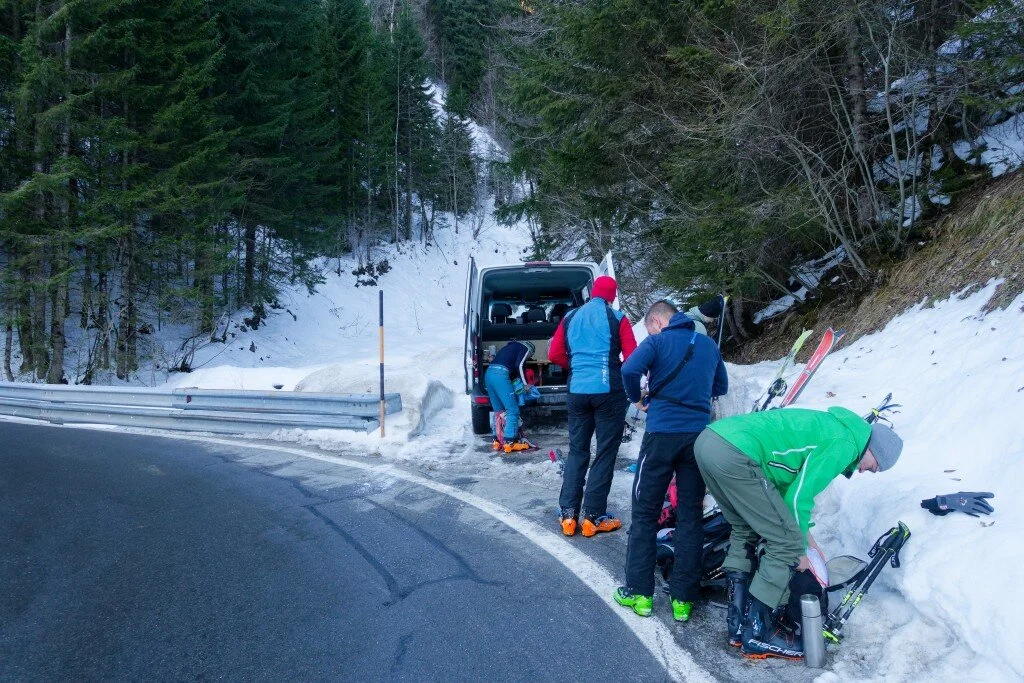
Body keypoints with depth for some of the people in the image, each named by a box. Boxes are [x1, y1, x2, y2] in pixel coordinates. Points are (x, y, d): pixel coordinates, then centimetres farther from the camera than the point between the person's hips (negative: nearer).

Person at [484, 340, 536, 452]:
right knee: (513, 410, -6)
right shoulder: (525, 349, 13)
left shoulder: (510, 346, 35)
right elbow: (519, 366, -4)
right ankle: (510, 442, -11)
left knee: (498, 410, 15)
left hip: (488, 373, 8)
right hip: (500, 374, -8)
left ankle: (498, 440, 15)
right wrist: (525, 383, 3)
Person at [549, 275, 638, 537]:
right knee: (605, 453, 4)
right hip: (609, 391, -4)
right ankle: (594, 517, 5)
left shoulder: (570, 318, 9)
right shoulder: (616, 318, -4)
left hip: (577, 391, 4)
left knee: (577, 451, 14)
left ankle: (568, 514, 11)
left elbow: (554, 354, 8)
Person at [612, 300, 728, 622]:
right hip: (699, 435, 4)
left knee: (645, 513, 6)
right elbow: (721, 387, 23)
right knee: (690, 517, 8)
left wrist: (637, 399, -1)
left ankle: (639, 592, 9)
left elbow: (630, 370, -18)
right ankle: (683, 599, 10)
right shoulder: (708, 345, 13)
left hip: (662, 433, -4)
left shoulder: (657, 341, -2)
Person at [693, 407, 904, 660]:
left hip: (707, 439, 11)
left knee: (744, 531, 25)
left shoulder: (832, 425, 28)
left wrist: (803, 535, 33)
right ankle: (757, 633, 10)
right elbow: (798, 497, -2)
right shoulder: (846, 443, -1)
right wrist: (800, 550, 12)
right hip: (734, 456, -10)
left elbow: (788, 485, 32)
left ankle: (738, 624, 29)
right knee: (786, 543, 0)